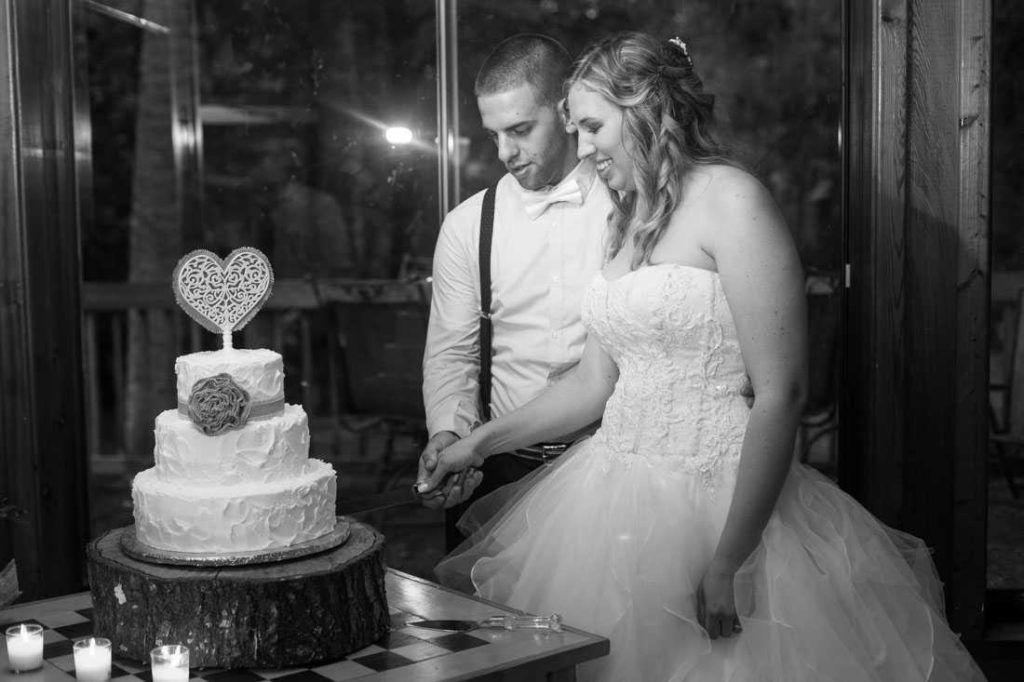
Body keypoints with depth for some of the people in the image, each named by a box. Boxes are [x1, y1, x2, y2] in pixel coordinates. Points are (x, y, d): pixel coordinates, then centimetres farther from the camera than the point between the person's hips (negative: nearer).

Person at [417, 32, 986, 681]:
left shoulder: (729, 198, -12)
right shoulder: (630, 219, 13)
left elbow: (781, 393, -18)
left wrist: (727, 563, -19)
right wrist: (482, 441, 16)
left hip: (718, 506, -7)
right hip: (615, 499, 7)